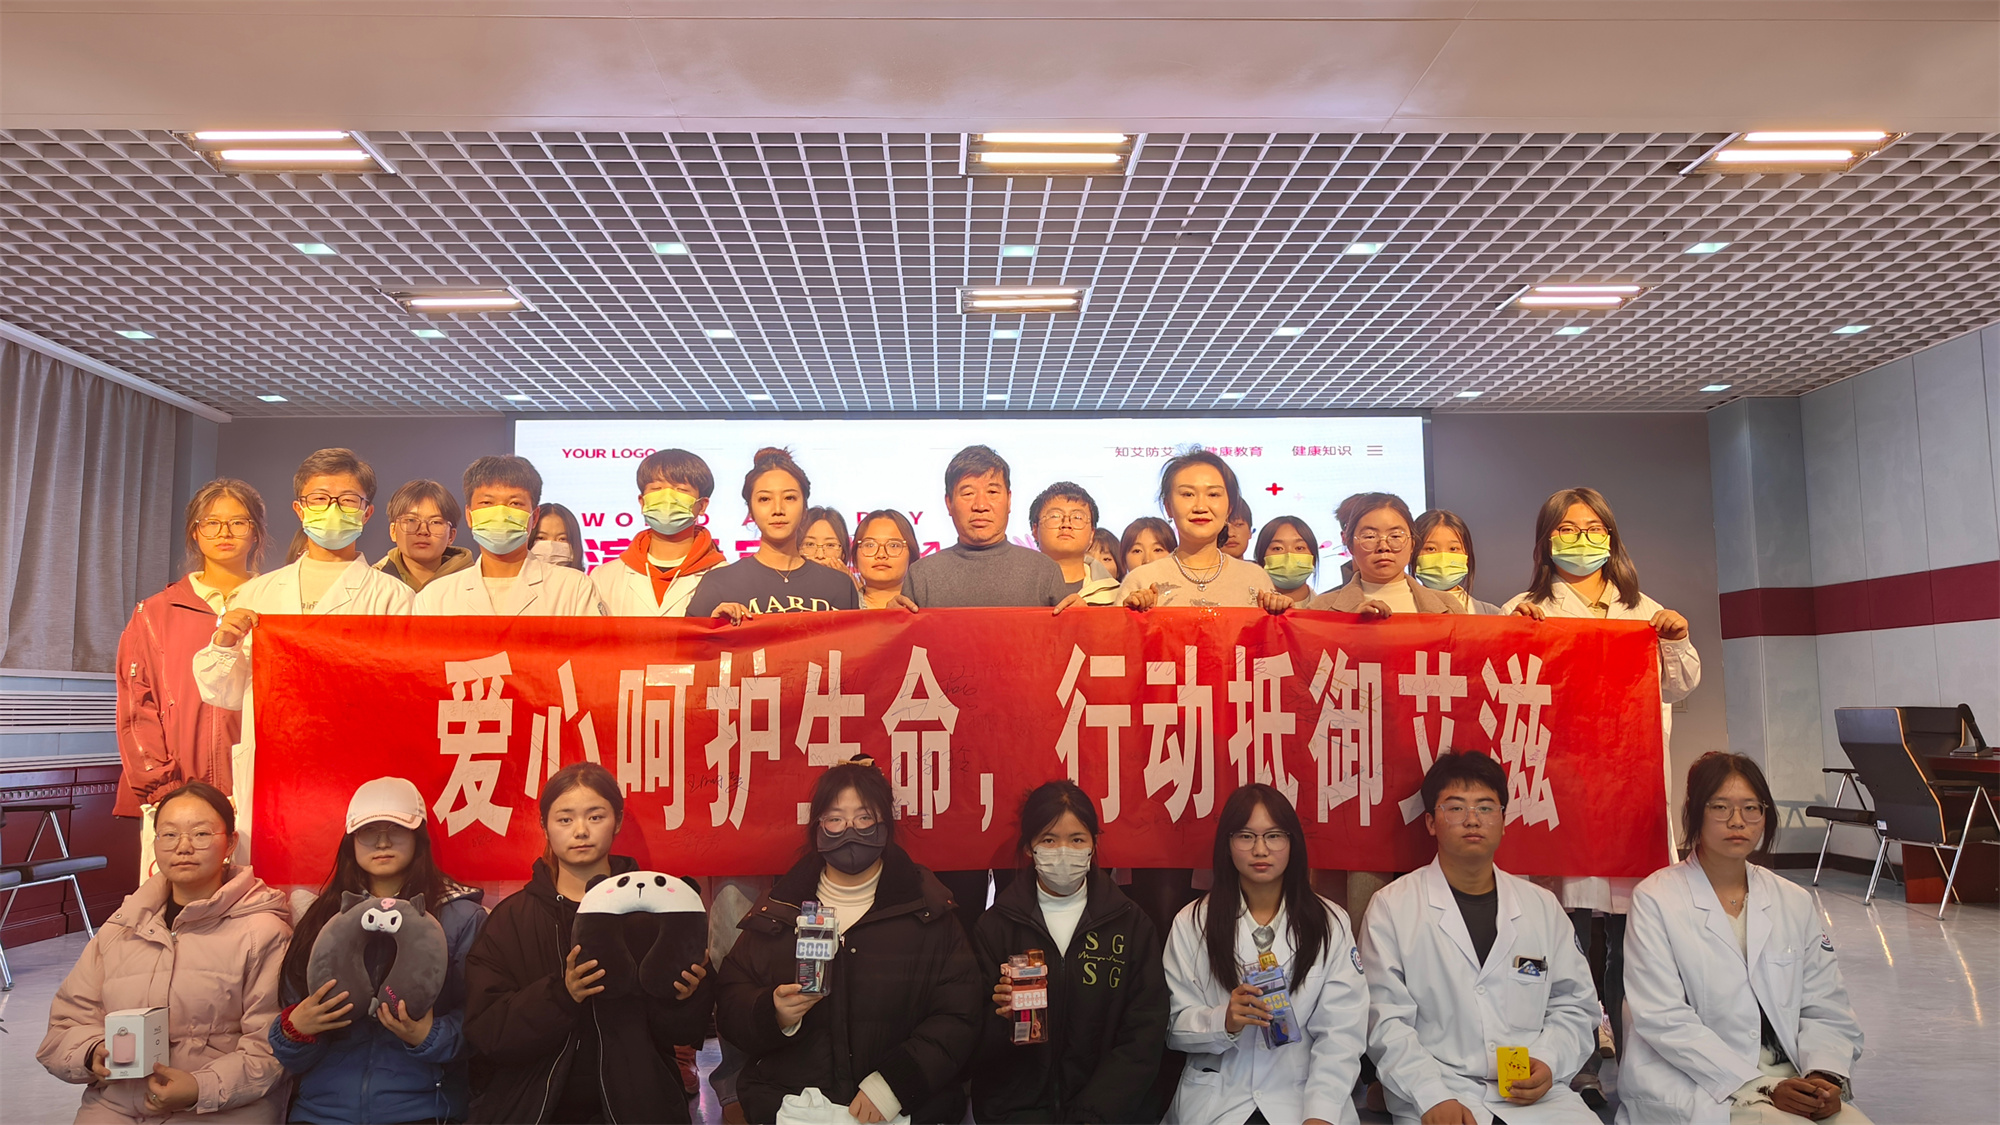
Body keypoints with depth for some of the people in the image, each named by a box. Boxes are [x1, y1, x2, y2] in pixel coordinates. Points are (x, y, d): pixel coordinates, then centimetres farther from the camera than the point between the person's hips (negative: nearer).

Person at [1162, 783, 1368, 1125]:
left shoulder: (1331, 923, 7)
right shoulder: (1191, 923, 6)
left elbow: (1342, 1036, -1)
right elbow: (1173, 1026, 3)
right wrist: (1224, 1021, -17)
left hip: (1303, 1096, 1)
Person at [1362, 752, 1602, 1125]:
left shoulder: (1542, 907, 13)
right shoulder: (1391, 908, 1)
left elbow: (1574, 1006, 15)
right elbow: (1386, 1022, -4)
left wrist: (1548, 1063, -3)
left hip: (1536, 1095, 4)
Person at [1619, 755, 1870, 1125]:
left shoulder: (1795, 903, 10)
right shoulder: (1655, 900, -6)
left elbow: (1826, 1010, 8)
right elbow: (1665, 1020, -12)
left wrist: (1825, 1077, -12)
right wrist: (1763, 1090, -17)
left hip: (1785, 1078, 5)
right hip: (1689, 1085, -4)